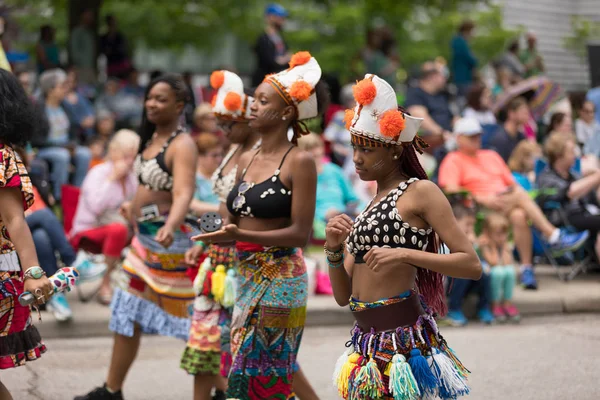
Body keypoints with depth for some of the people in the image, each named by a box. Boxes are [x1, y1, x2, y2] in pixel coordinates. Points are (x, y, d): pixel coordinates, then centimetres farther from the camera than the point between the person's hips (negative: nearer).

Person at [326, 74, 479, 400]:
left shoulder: (420, 192, -3)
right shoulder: (368, 208, 18)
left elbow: (472, 265, -13)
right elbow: (343, 296, 14)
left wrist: (405, 254, -23)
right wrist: (334, 249, -3)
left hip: (403, 333, -7)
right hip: (366, 337, 7)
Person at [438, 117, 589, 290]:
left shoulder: (491, 156, 28)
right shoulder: (453, 161, 9)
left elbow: (512, 184, 24)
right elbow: (451, 192, -8)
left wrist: (513, 192, -1)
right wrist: (482, 199, -18)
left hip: (506, 206, 5)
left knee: (519, 216, -33)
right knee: (520, 194, -28)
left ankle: (527, 267, -36)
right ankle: (555, 237, -30)